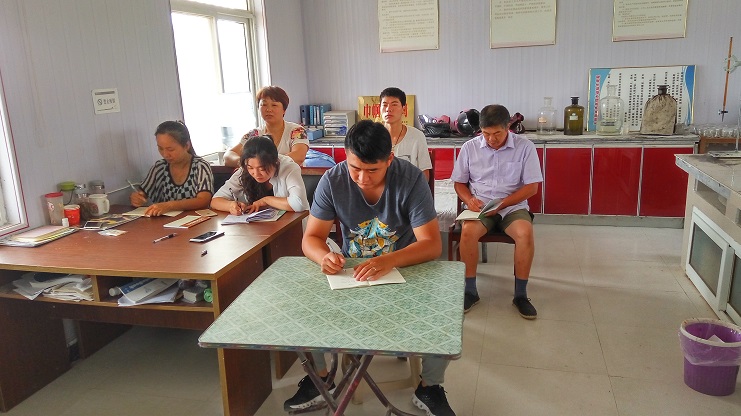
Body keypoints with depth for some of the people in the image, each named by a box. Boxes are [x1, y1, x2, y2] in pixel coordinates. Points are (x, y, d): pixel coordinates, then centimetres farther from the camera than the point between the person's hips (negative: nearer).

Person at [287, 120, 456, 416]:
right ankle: (319, 376, 6)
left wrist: (390, 261, -43)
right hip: (351, 269, 2)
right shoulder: (332, 180, -14)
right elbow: (311, 239, -11)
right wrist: (324, 256, -36)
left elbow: (432, 244, -23)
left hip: (405, 267, -2)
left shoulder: (411, 179, -20)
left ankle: (429, 388, 0)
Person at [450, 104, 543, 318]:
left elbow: (532, 186, -3)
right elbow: (459, 182, 10)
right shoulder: (470, 147, 2)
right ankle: (470, 291, -14)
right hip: (479, 205, 1)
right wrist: (469, 200, -12)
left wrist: (502, 204, -15)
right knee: (468, 231, -31)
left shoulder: (525, 146, -3)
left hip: (513, 205, -1)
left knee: (525, 233, -32)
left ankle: (520, 294, -13)